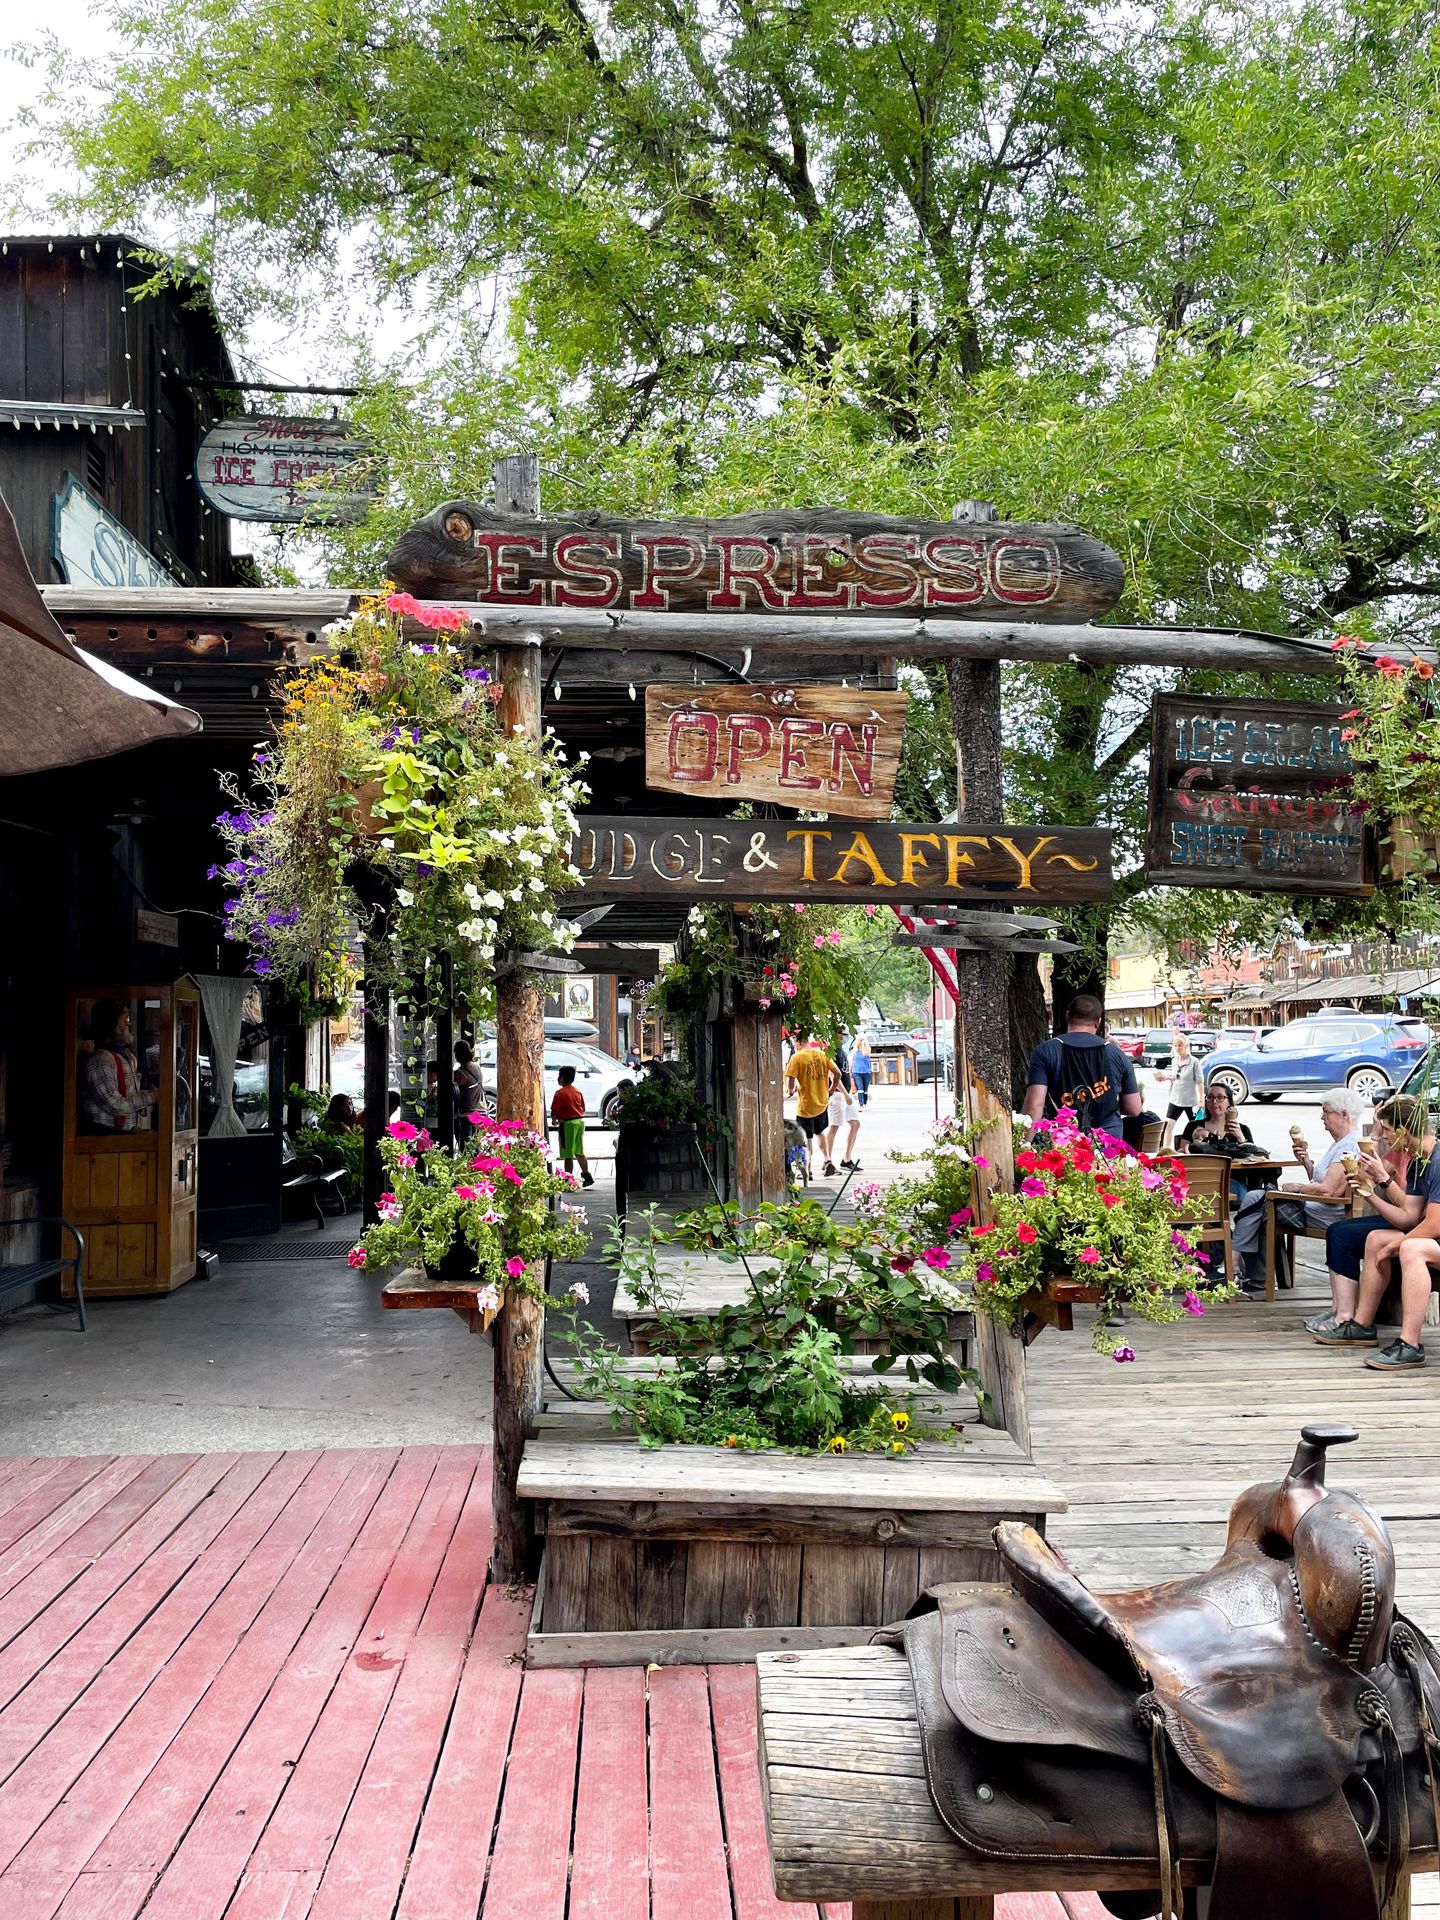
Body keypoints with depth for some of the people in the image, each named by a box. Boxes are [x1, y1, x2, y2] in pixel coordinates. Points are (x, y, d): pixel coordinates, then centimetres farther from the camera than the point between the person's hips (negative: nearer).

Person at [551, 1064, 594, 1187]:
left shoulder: (560, 1093, -11)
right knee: (579, 1152, 19)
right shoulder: (578, 1091, 9)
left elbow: (554, 1111, -13)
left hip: (567, 1123, -7)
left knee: (568, 1155, -2)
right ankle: (587, 1174, 19)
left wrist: (554, 1120, 5)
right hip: (580, 1121, 7)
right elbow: (583, 1108, 13)